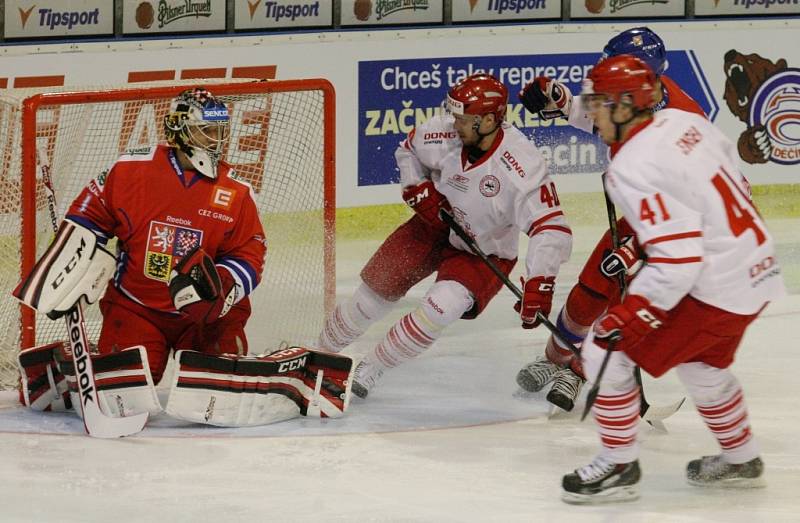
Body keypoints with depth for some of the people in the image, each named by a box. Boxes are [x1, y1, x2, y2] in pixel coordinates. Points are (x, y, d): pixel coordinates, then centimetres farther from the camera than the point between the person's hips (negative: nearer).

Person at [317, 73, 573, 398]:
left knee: (445, 304, -26)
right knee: (375, 291, 3)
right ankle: (320, 352, 27)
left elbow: (551, 229, -36)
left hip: (485, 253, -4)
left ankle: (369, 370, -8)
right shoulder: (443, 133, -21)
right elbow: (408, 150, 4)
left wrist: (539, 285, -46)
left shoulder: (522, 167, -35)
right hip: (436, 225, 4)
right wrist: (419, 189, -13)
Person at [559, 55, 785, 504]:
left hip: (716, 289, -9)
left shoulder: (634, 169, -23)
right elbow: (732, 173, 17)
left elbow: (677, 259, -28)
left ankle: (620, 466, 9)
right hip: (758, 268, 9)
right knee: (702, 363, 32)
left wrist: (628, 316, -23)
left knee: (608, 350, -2)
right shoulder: (683, 121, 1)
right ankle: (741, 461, 47)